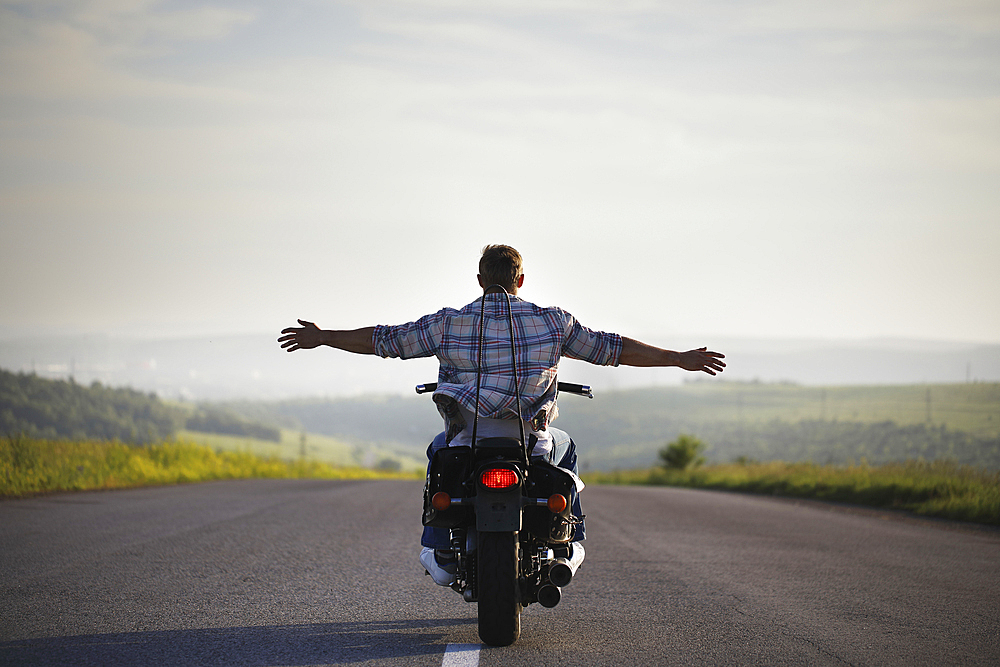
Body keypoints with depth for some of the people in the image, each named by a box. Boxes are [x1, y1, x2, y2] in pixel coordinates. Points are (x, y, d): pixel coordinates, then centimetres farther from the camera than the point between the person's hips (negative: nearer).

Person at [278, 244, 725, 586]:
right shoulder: (552, 321, 2)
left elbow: (387, 340, 6)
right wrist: (680, 359, 14)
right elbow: (609, 347, 5)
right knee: (565, 451, 33)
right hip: (531, 435, 0)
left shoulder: (449, 324, 2)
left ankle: (438, 549, 21)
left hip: (468, 431, 0)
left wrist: (322, 338, 19)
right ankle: (568, 541, 19)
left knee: (439, 451, 34)